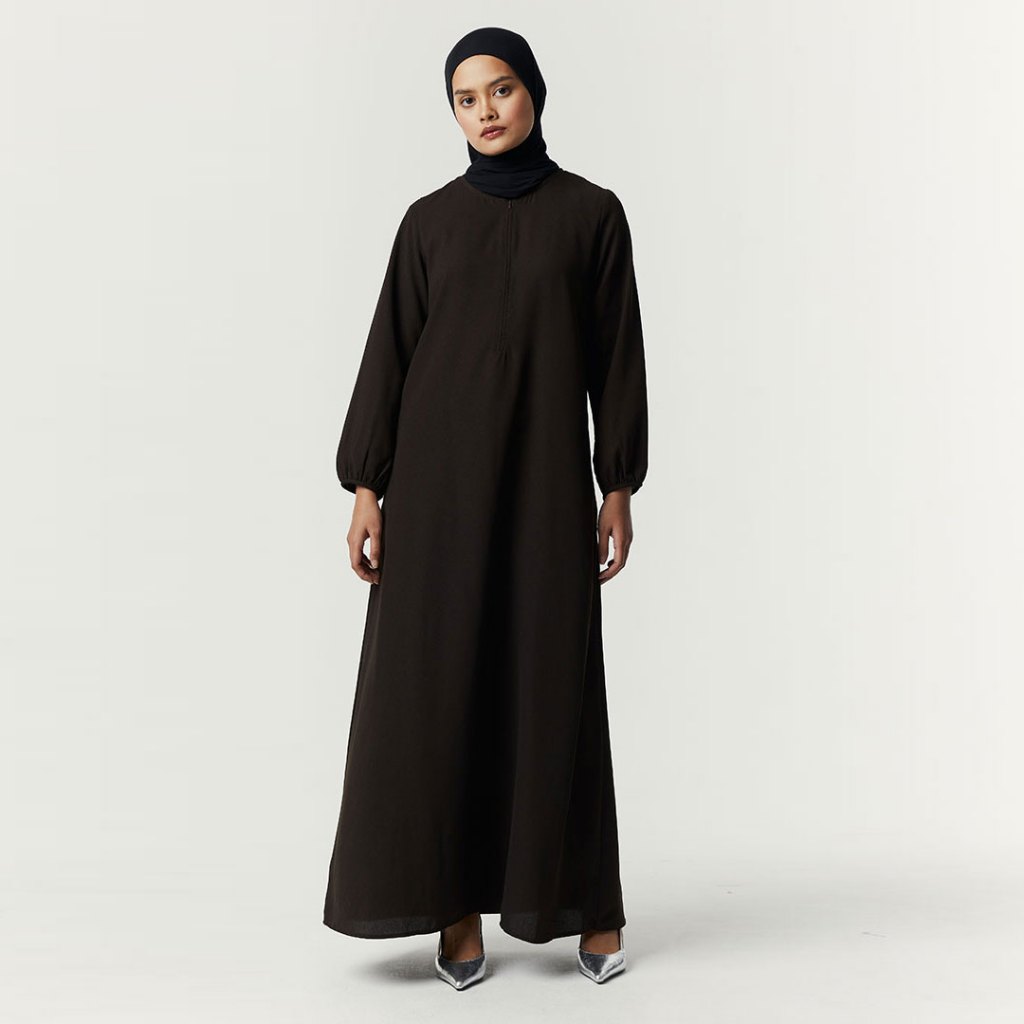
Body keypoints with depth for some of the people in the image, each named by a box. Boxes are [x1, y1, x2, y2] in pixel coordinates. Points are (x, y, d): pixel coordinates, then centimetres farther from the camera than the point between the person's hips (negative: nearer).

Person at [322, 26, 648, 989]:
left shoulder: (592, 212, 5)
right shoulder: (429, 219, 7)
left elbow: (615, 356, 4)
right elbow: (389, 354, 4)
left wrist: (618, 488, 0)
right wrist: (365, 488, -2)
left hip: (546, 474, -1)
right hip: (439, 472, 1)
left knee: (556, 682, 1)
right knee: (435, 682, -2)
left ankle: (589, 898, 18)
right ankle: (457, 903, 12)